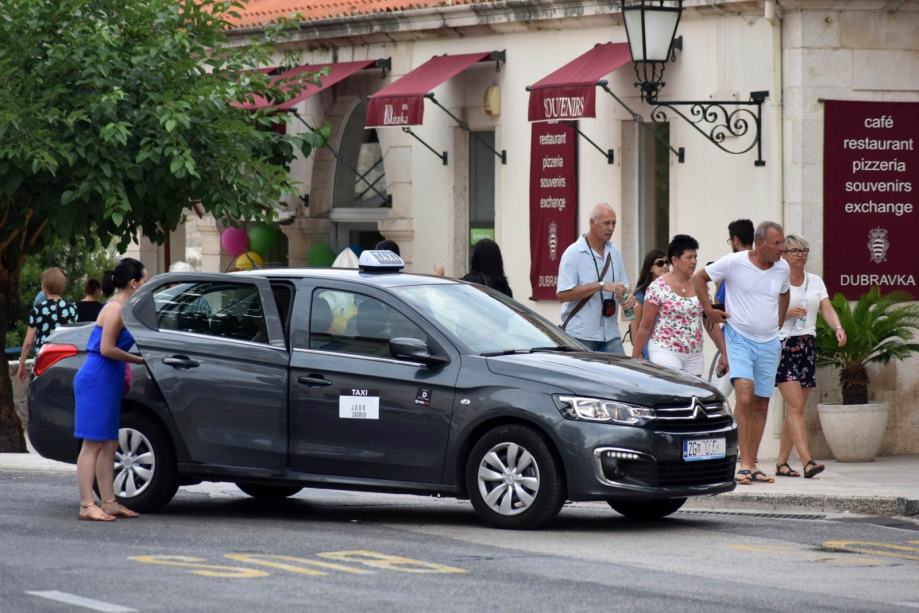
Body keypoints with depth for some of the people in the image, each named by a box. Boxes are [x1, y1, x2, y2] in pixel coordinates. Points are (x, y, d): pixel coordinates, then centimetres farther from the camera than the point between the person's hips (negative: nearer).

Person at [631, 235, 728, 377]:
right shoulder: (658, 287, -7)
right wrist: (635, 358, -5)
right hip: (665, 351, -5)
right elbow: (645, 327, -4)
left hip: (694, 354, 5)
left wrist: (724, 352, 7)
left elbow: (711, 324, 11)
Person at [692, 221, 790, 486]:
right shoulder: (734, 262, -12)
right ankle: (744, 464, -19)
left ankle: (752, 466, 15)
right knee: (745, 397, -20)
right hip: (739, 338, -5)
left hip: (768, 343, 5)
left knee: (761, 404, 7)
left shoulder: (782, 268, 3)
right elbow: (699, 278, 1)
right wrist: (709, 310, -3)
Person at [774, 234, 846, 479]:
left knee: (795, 408, 7)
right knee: (795, 405, -14)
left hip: (808, 346, 6)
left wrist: (838, 328, -18)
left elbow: (827, 309, 1)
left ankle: (782, 462, 15)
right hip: (783, 344, -6)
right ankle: (807, 461, -23)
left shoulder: (815, 282, 12)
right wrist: (788, 312, -19)